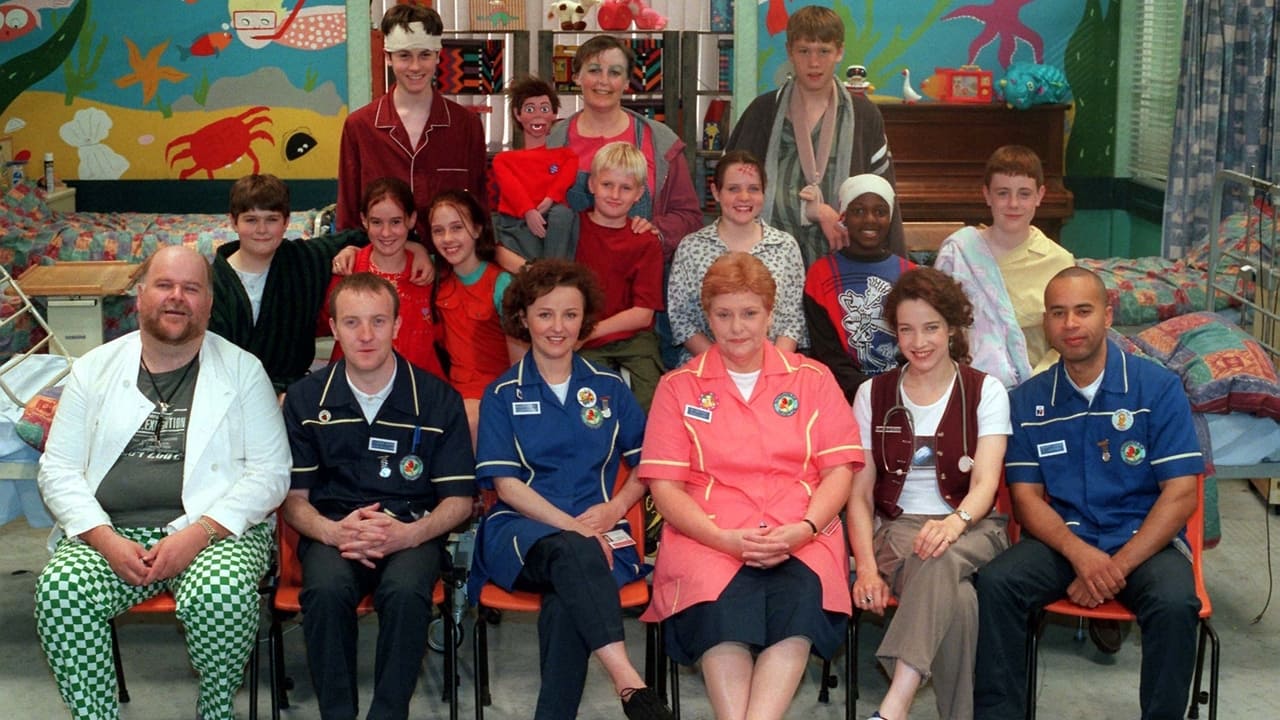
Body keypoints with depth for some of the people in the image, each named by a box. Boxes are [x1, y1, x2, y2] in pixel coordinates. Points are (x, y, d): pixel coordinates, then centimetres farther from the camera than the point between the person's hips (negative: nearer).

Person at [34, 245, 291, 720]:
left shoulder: (243, 370, 6)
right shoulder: (94, 369, 12)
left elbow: (270, 472, 1)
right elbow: (57, 470, 8)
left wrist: (200, 533, -14)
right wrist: (106, 540, -10)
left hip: (215, 532, -1)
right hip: (110, 533, 2)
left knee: (223, 593, -32)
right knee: (60, 590, -28)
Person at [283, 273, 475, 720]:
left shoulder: (438, 399, 4)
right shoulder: (306, 399, 7)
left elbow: (459, 499, 4)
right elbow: (293, 497, 7)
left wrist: (410, 533, -16)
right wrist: (331, 532, -15)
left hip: (413, 529, -1)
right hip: (334, 528, 1)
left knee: (406, 591, -34)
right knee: (326, 589, -33)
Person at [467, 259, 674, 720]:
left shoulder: (608, 389, 17)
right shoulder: (503, 395, 10)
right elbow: (506, 485, 0)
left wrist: (614, 508, -5)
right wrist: (573, 527, -14)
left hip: (596, 533, 2)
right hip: (523, 530, -2)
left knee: (566, 604, -35)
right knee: (572, 552, -39)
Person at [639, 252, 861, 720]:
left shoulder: (812, 379, 17)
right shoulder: (679, 387, 15)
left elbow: (840, 470, 9)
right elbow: (664, 486, 6)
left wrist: (802, 530, -10)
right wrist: (725, 538, -11)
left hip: (800, 540, 1)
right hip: (707, 538, 0)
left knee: (800, 596, -34)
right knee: (722, 607, -34)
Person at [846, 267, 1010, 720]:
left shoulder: (985, 392, 5)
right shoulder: (874, 394, 9)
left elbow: (985, 482, -9)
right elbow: (859, 494, 5)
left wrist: (954, 522, -34)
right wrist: (866, 567, -14)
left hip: (970, 529, -1)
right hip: (896, 527, 1)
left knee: (941, 560, -40)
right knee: (954, 598, -36)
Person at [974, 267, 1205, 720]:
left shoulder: (1157, 388, -3)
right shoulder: (1028, 401, 5)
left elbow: (1181, 494, -7)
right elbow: (1026, 497, 3)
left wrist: (1119, 565, -17)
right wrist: (1080, 553, -17)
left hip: (1144, 541, -2)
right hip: (1061, 539, 2)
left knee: (1175, 603, -33)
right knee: (995, 584, -25)